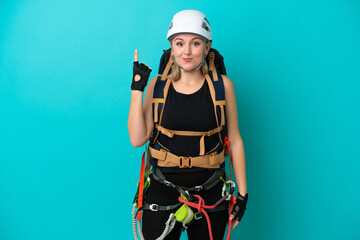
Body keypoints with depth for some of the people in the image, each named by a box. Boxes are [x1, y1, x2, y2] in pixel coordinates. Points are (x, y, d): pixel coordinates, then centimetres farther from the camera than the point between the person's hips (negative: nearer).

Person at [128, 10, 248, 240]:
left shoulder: (222, 85, -2)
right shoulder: (158, 85, 0)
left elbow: (235, 141, 2)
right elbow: (138, 139, -7)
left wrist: (242, 193, 1)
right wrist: (137, 89, -11)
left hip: (209, 194, 0)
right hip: (163, 192, 1)